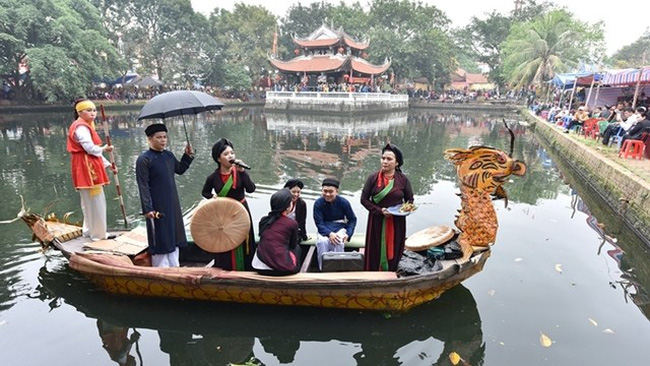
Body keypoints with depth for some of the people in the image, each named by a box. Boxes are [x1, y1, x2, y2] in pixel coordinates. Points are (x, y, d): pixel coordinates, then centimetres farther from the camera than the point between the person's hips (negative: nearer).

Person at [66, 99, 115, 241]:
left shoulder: (86, 126, 19)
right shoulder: (81, 127, -14)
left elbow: (94, 150, 18)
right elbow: (91, 149, -22)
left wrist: (108, 164, 14)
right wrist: (104, 148, -2)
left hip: (90, 167, 11)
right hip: (86, 167, -11)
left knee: (90, 201, 18)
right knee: (95, 201, -5)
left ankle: (90, 230, 30)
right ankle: (98, 234, 4)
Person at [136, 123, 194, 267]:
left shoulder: (169, 155, 7)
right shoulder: (144, 159, -14)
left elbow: (180, 170, 23)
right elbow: (143, 186, -17)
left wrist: (188, 156, 8)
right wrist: (147, 209, -22)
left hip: (173, 204, 7)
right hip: (157, 206, -7)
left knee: (174, 236, 15)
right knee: (160, 239, 2)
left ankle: (174, 266, 28)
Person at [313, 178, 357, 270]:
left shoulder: (344, 202, -8)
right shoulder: (318, 203, -10)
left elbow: (352, 219, 2)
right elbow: (319, 223, -10)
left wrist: (348, 234, -14)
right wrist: (329, 234, -28)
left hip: (340, 228, 0)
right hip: (324, 229, 0)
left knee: (338, 242, -32)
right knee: (322, 242, -32)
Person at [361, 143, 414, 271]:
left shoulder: (403, 179, -2)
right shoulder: (373, 178, -6)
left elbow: (410, 199, 8)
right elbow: (364, 199, -3)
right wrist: (380, 210, -15)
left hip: (397, 222, 1)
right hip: (377, 221, -1)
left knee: (393, 253, 8)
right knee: (376, 252, 4)